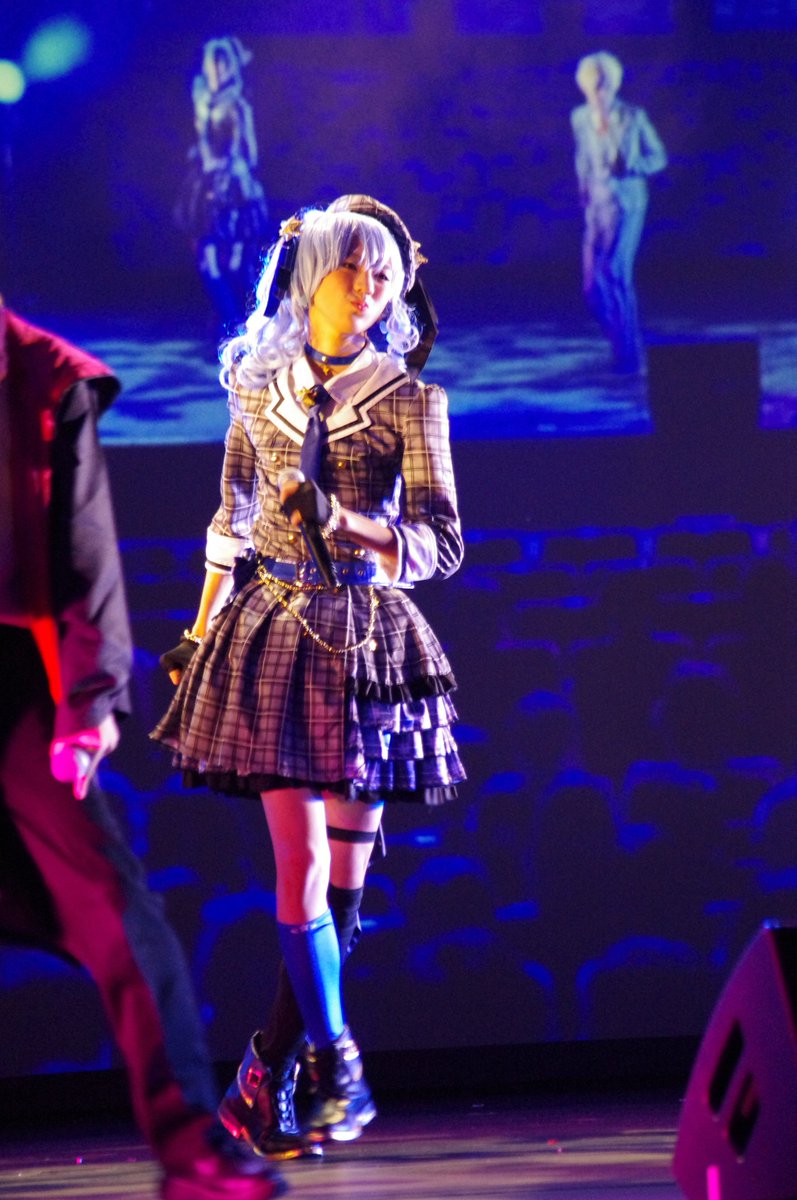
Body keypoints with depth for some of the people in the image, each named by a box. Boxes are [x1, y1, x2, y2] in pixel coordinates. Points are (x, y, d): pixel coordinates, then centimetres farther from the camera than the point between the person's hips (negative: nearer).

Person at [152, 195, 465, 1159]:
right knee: (299, 858, -8)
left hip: (366, 635, -1)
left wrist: (343, 522, -19)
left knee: (343, 866, 1)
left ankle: (270, 1069, 13)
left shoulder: (409, 400, 1)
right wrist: (199, 633, 18)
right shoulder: (258, 387, 9)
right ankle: (336, 1074, -2)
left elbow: (442, 545, -4)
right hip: (271, 629, 1)